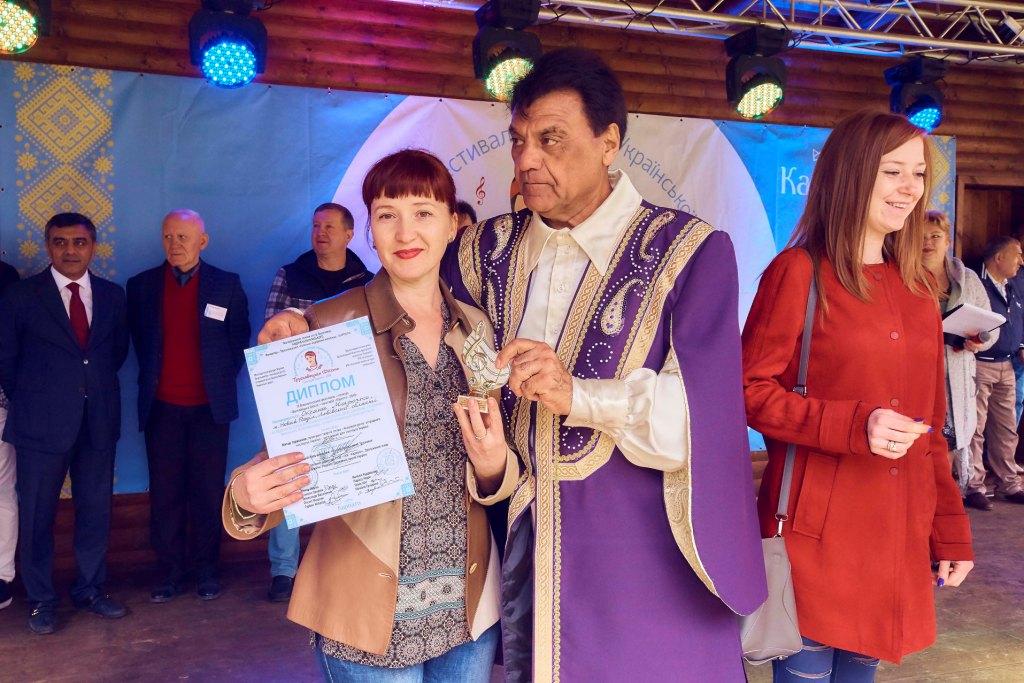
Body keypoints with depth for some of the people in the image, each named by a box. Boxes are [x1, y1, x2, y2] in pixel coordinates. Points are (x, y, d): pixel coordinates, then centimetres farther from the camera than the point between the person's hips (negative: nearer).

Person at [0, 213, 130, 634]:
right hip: (42, 424, -3)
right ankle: (41, 600, 22)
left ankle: (90, 589, 26)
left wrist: (97, 387, 9)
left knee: (95, 509, 11)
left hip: (98, 421, 3)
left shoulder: (113, 295, 6)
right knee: (37, 515, 6)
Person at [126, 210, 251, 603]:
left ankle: (207, 570, 18)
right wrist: (152, 381, 10)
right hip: (162, 407, 1)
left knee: (209, 492, 6)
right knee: (165, 493, 5)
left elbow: (240, 339, 7)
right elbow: (139, 342, 14)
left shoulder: (227, 285, 1)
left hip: (210, 406, -1)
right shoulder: (142, 286, 5)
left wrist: (222, 381, 3)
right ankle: (169, 572, 16)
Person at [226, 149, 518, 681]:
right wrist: (249, 495, -27)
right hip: (369, 610, -3)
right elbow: (293, 453, -6)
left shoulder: (475, 328, 2)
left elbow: (498, 480, 8)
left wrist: (493, 464, -13)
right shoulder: (328, 325, -10)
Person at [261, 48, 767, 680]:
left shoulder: (689, 251, -7)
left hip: (641, 552, -3)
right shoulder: (487, 249, 5)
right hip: (518, 539, 4)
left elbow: (701, 413, -15)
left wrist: (578, 395, -27)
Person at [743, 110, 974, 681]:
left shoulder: (917, 287, 11)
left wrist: (950, 529, 14)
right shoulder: (800, 272, -8)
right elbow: (752, 390, -10)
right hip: (817, 532, -6)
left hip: (898, 535, 6)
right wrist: (853, 425, -21)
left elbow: (930, 424, 15)